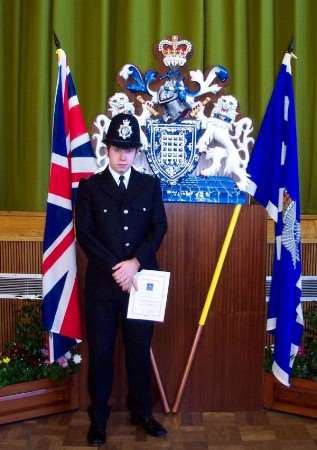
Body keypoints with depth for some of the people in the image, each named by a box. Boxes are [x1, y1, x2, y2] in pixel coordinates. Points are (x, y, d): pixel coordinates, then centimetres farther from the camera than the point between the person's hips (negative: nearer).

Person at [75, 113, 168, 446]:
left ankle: (141, 412, 29)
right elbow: (84, 234, -5)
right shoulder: (89, 187, 3)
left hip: (140, 280, 1)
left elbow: (159, 228, 1)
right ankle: (98, 419, 23)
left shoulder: (150, 185, 8)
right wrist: (114, 268, -14)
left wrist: (135, 262, -13)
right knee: (100, 353, 7)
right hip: (101, 283, -1)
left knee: (140, 350, 12)